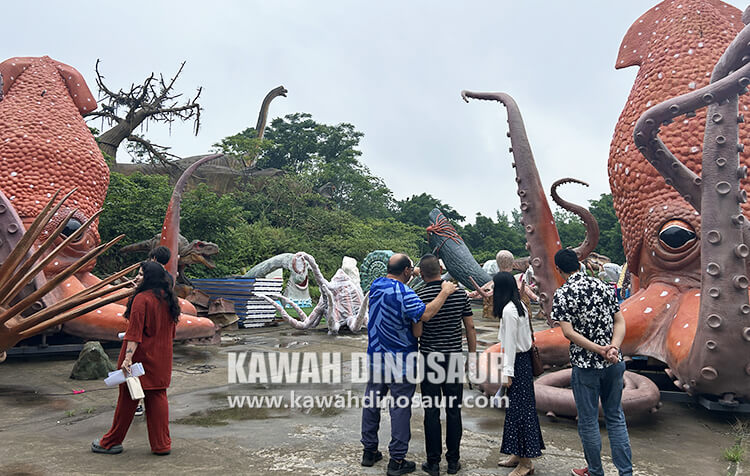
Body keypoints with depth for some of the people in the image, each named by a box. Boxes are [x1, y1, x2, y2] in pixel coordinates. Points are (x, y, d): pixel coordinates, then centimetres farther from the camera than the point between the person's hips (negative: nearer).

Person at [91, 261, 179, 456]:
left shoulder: (142, 299, -16)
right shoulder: (169, 299, 6)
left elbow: (135, 332, -21)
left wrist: (128, 357, -24)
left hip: (141, 355, -6)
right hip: (162, 358, 6)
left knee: (128, 399, 6)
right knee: (157, 397, 10)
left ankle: (112, 442, 21)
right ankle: (162, 444, 12)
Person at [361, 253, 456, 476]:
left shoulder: (376, 285, 2)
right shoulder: (403, 293, -21)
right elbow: (424, 314, -32)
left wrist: (414, 273, 16)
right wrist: (444, 292, -24)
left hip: (376, 356, 7)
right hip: (400, 361, -7)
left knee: (372, 401, 16)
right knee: (400, 407, 2)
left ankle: (369, 451, 27)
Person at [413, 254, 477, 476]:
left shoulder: (419, 297, -10)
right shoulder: (460, 293, -1)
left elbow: (417, 332, -13)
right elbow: (470, 328, 2)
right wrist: (472, 356, 10)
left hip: (430, 358, -2)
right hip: (455, 358, 3)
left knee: (432, 412, 5)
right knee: (454, 411, 10)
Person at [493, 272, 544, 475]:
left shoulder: (508, 310, -18)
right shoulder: (519, 305, 10)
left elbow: (510, 344, -19)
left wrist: (506, 373, -16)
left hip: (517, 361, -10)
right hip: (524, 359, 10)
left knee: (519, 409, -2)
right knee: (518, 407, 16)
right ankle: (518, 454, 27)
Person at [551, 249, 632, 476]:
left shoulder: (562, 295, -11)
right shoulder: (604, 287, 4)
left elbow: (569, 332, -18)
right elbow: (620, 322, 0)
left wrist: (599, 350, -18)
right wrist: (613, 348, -11)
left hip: (585, 366, -5)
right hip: (614, 364, 5)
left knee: (588, 421, 10)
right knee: (616, 417, 16)